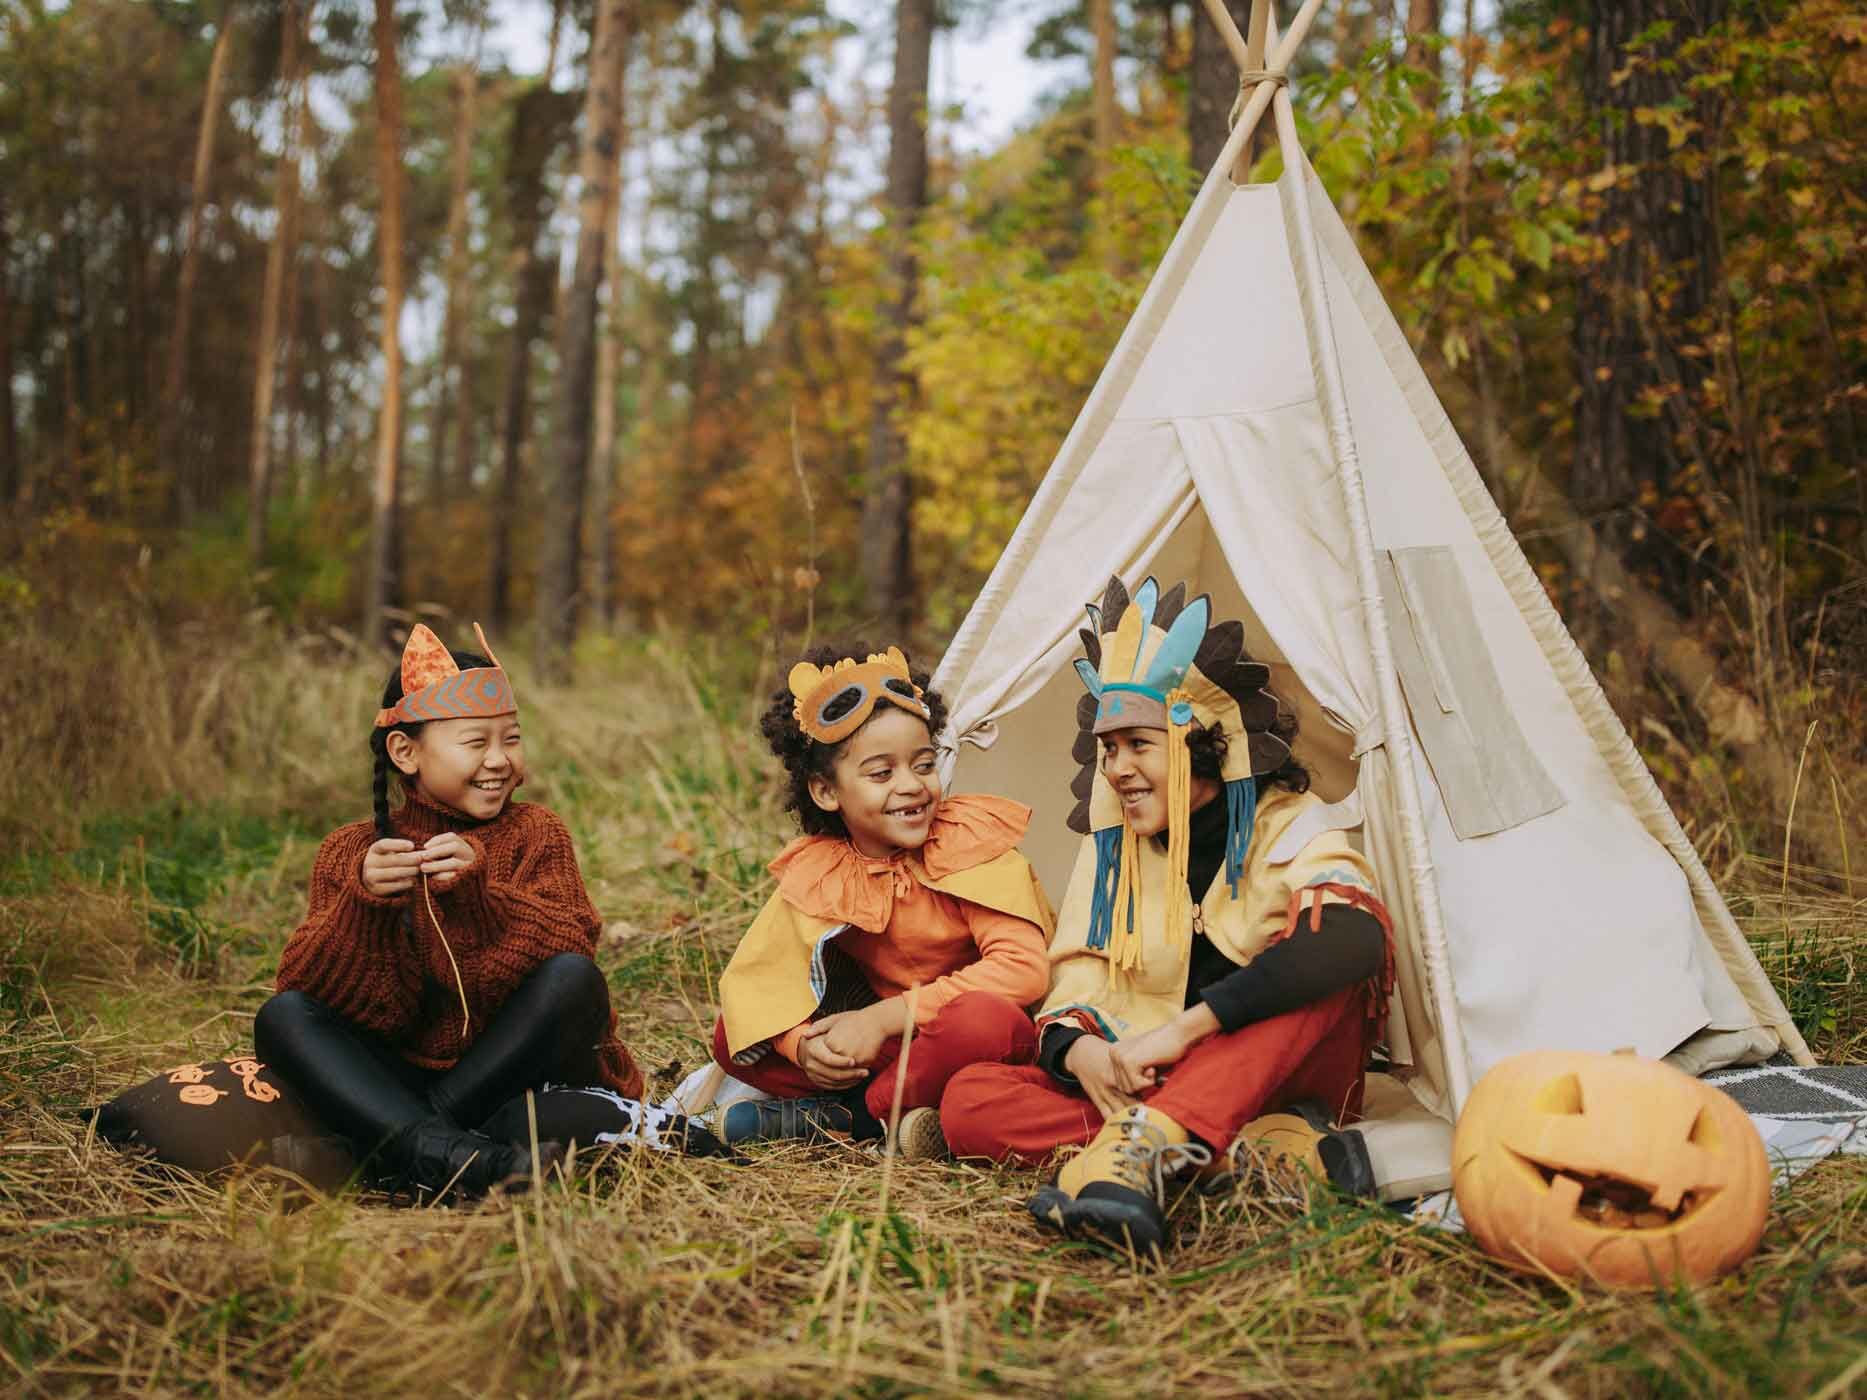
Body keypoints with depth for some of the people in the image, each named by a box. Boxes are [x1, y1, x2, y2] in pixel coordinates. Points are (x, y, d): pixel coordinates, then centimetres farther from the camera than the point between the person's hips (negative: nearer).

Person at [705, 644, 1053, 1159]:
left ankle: (847, 1114, -17)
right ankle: (890, 1117, -16)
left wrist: (884, 1018, -28)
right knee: (732, 1035, -9)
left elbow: (1022, 967, -25)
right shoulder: (815, 872, -5)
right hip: (891, 1049, 4)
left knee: (984, 1019, -39)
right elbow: (753, 975, 0)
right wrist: (800, 1043, -23)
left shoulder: (970, 843, -16)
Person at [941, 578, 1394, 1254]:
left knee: (1331, 957, -32)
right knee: (969, 1101, -20)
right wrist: (1077, 1050, -24)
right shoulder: (1109, 848, 7)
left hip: (1281, 1076, -3)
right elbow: (1074, 986, 3)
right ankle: (1247, 1156, -33)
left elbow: (1355, 937, -30)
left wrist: (1183, 1028, -34)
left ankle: (1139, 1149, -46)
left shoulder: (1288, 824, -8)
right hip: (1139, 1089, 4)